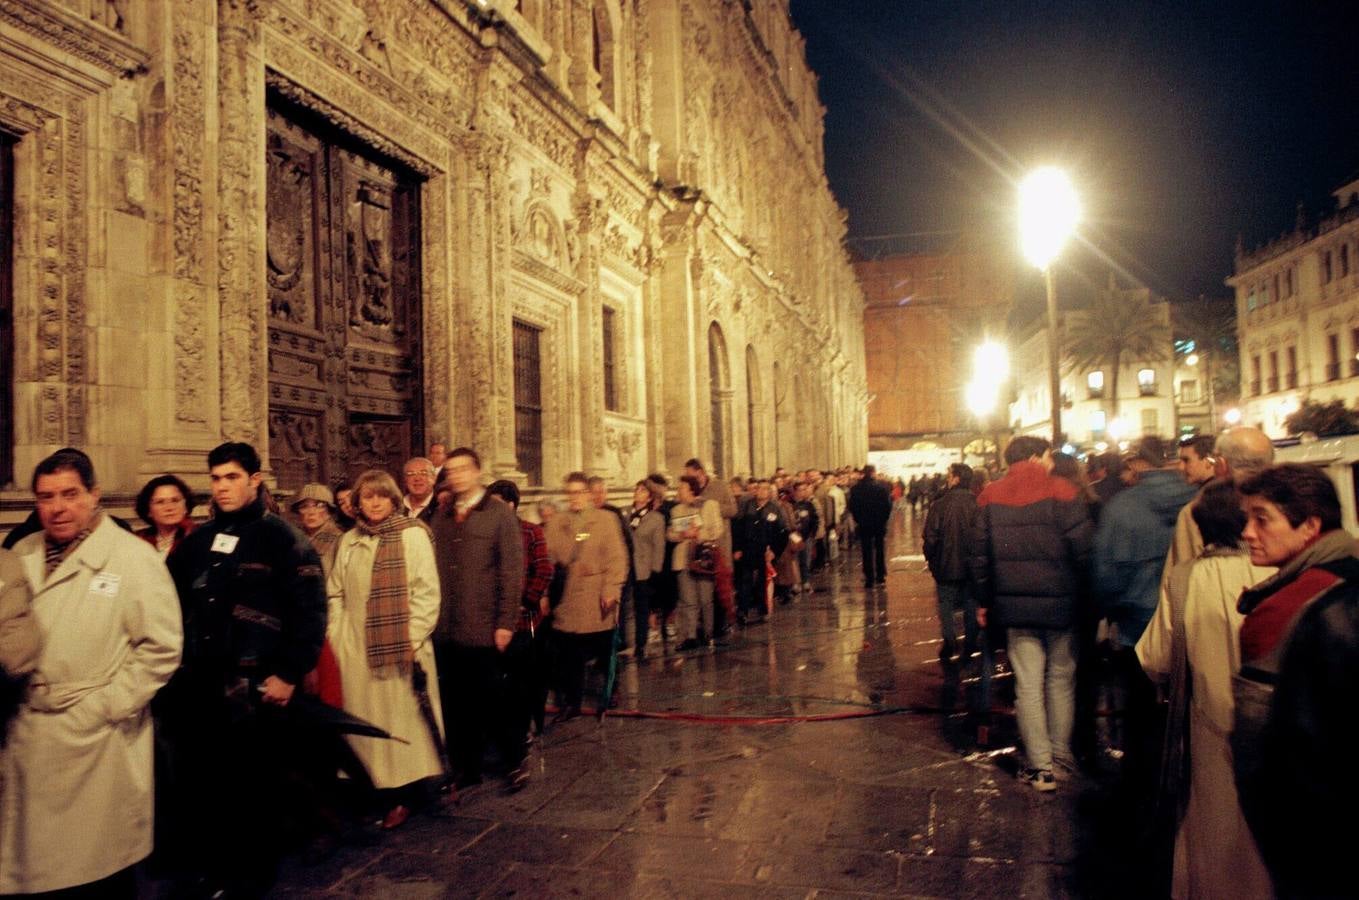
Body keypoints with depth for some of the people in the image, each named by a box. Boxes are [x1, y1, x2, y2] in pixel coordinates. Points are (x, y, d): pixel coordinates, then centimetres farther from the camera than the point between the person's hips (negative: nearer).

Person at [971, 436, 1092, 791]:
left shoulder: (990, 496, 3)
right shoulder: (1061, 492, -9)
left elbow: (980, 555, 5)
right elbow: (1083, 549, -13)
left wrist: (984, 601, 13)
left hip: (1015, 605, 2)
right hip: (1060, 602, -2)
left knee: (1028, 685, 6)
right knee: (1061, 678, 16)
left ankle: (1041, 766, 7)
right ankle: (1061, 751, 26)